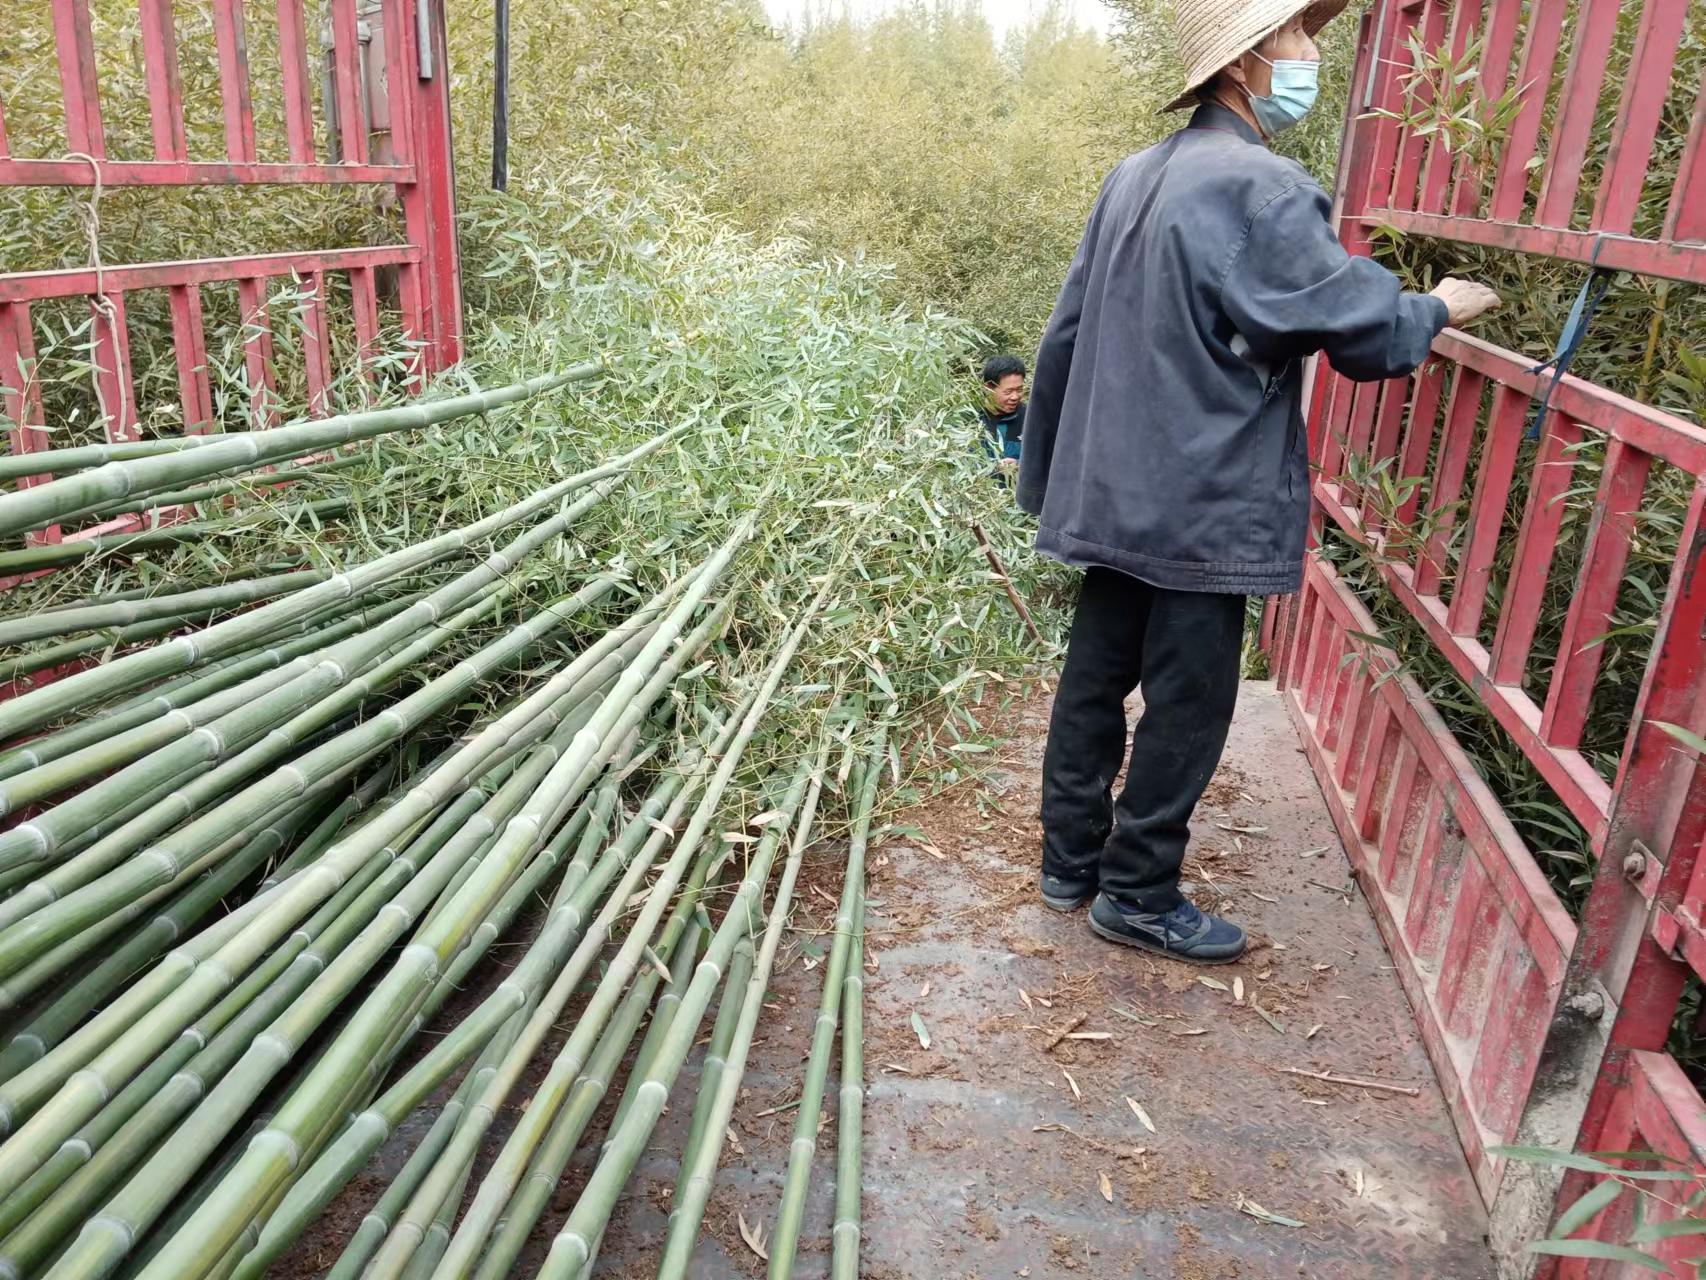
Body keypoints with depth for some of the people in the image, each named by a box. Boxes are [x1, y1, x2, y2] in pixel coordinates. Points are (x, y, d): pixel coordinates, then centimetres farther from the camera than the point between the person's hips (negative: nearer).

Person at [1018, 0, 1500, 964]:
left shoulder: (1137, 176, 10)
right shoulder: (1260, 189, -16)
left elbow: (1066, 336, 12)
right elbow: (1367, 333, -13)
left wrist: (1048, 473, 20)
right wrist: (1440, 308, 9)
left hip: (1111, 495, 8)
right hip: (1202, 512, -8)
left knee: (1096, 678, 15)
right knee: (1187, 708, 5)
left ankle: (1072, 863, 29)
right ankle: (1139, 896, 19)